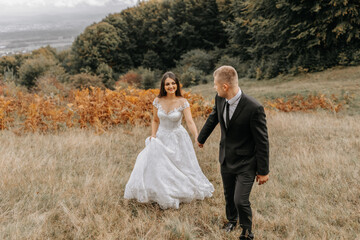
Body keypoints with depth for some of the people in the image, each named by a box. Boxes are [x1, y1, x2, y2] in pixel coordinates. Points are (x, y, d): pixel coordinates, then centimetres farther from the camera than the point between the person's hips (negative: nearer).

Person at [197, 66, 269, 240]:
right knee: (228, 195, 22)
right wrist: (201, 138, 30)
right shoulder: (220, 99, -8)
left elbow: (262, 141, -19)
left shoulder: (254, 108, -28)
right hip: (226, 159, 6)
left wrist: (263, 171, -12)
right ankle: (232, 220, 52)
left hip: (245, 163, -6)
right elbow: (213, 118, 14)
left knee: (240, 200, -7)